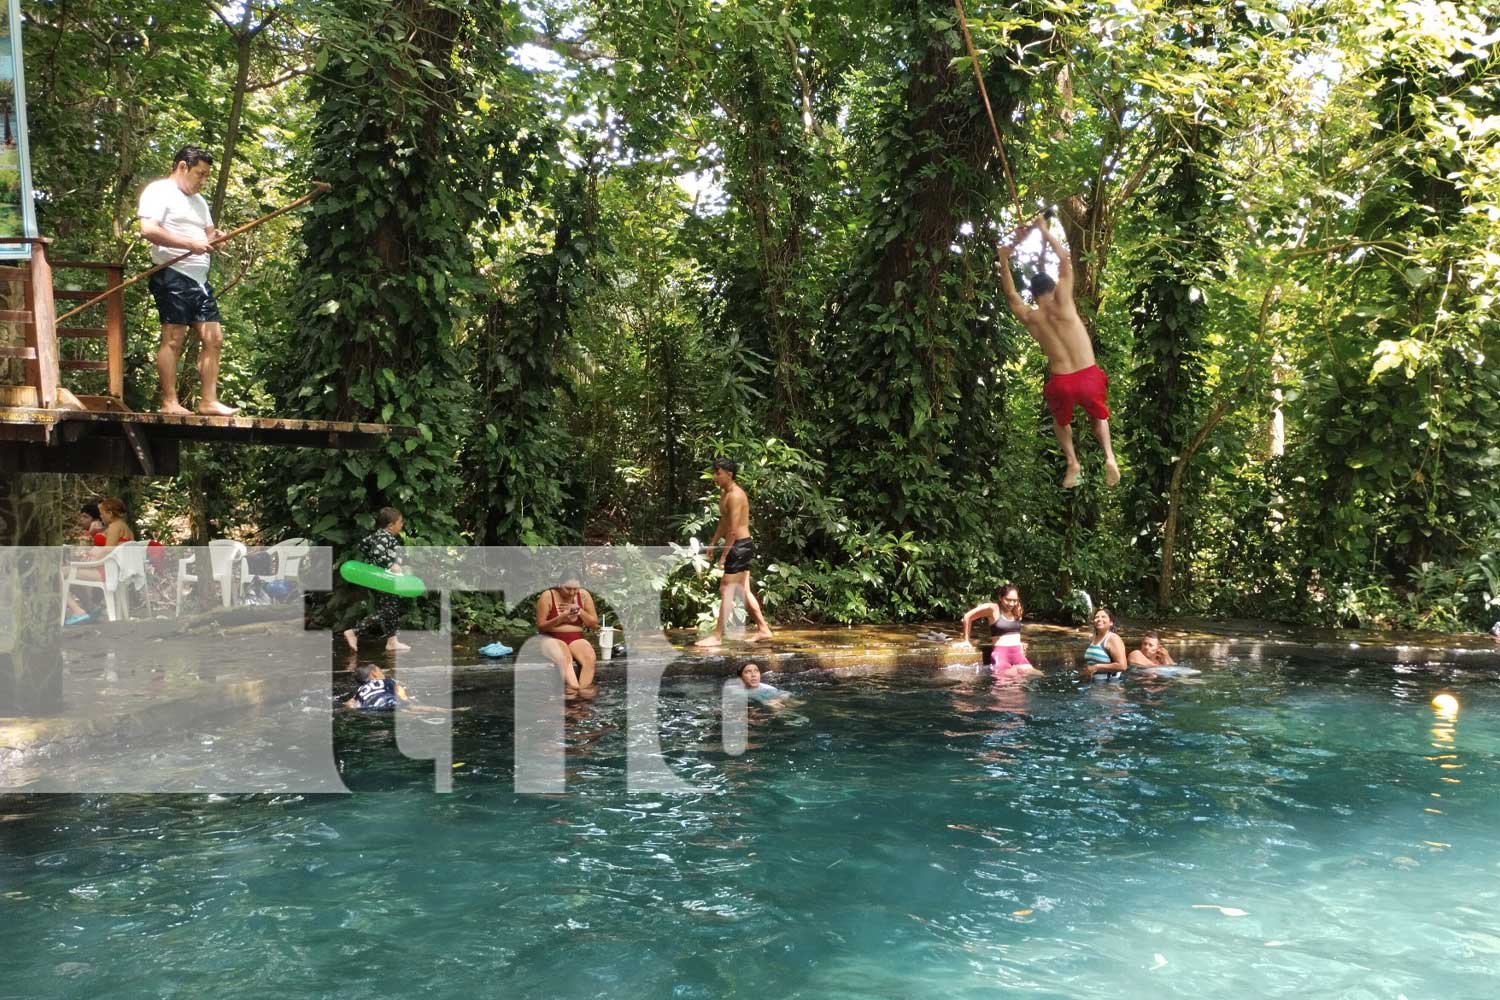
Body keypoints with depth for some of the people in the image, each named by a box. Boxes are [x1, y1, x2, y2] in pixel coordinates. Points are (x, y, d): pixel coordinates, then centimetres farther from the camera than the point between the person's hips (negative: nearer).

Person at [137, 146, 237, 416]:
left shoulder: (198, 200, 25)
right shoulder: (159, 191, -3)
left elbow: (208, 232, 25)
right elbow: (148, 229, -17)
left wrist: (215, 237, 0)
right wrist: (190, 244, -21)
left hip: (199, 279, 9)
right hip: (173, 275, -9)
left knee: (214, 338, 4)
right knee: (173, 338, -9)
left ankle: (208, 401, 7)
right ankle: (170, 403, -8)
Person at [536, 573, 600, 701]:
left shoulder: (584, 595, 1)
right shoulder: (547, 596, -8)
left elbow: (594, 624, 5)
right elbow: (540, 626, -7)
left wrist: (580, 611, -12)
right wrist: (561, 618, -22)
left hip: (577, 639, 3)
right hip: (552, 638, -3)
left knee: (590, 657, -30)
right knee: (564, 658, -37)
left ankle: (584, 689, -34)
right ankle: (575, 688, -43)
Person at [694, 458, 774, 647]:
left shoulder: (735, 496, -18)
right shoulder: (724, 493, 13)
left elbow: (733, 529, -22)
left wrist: (723, 555, -21)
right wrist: (712, 543, 17)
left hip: (740, 546, -10)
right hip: (740, 547, 10)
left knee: (726, 590, -7)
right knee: (744, 591, 14)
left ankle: (717, 636, -3)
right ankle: (763, 629, 22)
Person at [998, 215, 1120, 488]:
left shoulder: (1029, 318, 1)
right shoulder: (1062, 302, -3)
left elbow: (1011, 294, 20)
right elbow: (1065, 260, 8)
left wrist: (1004, 260, 24)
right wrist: (1045, 231, 15)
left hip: (1061, 382, 0)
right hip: (1089, 377, 0)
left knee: (1060, 420, 31)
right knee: (1099, 416, 28)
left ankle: (1072, 461, 13)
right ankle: (1108, 455, 5)